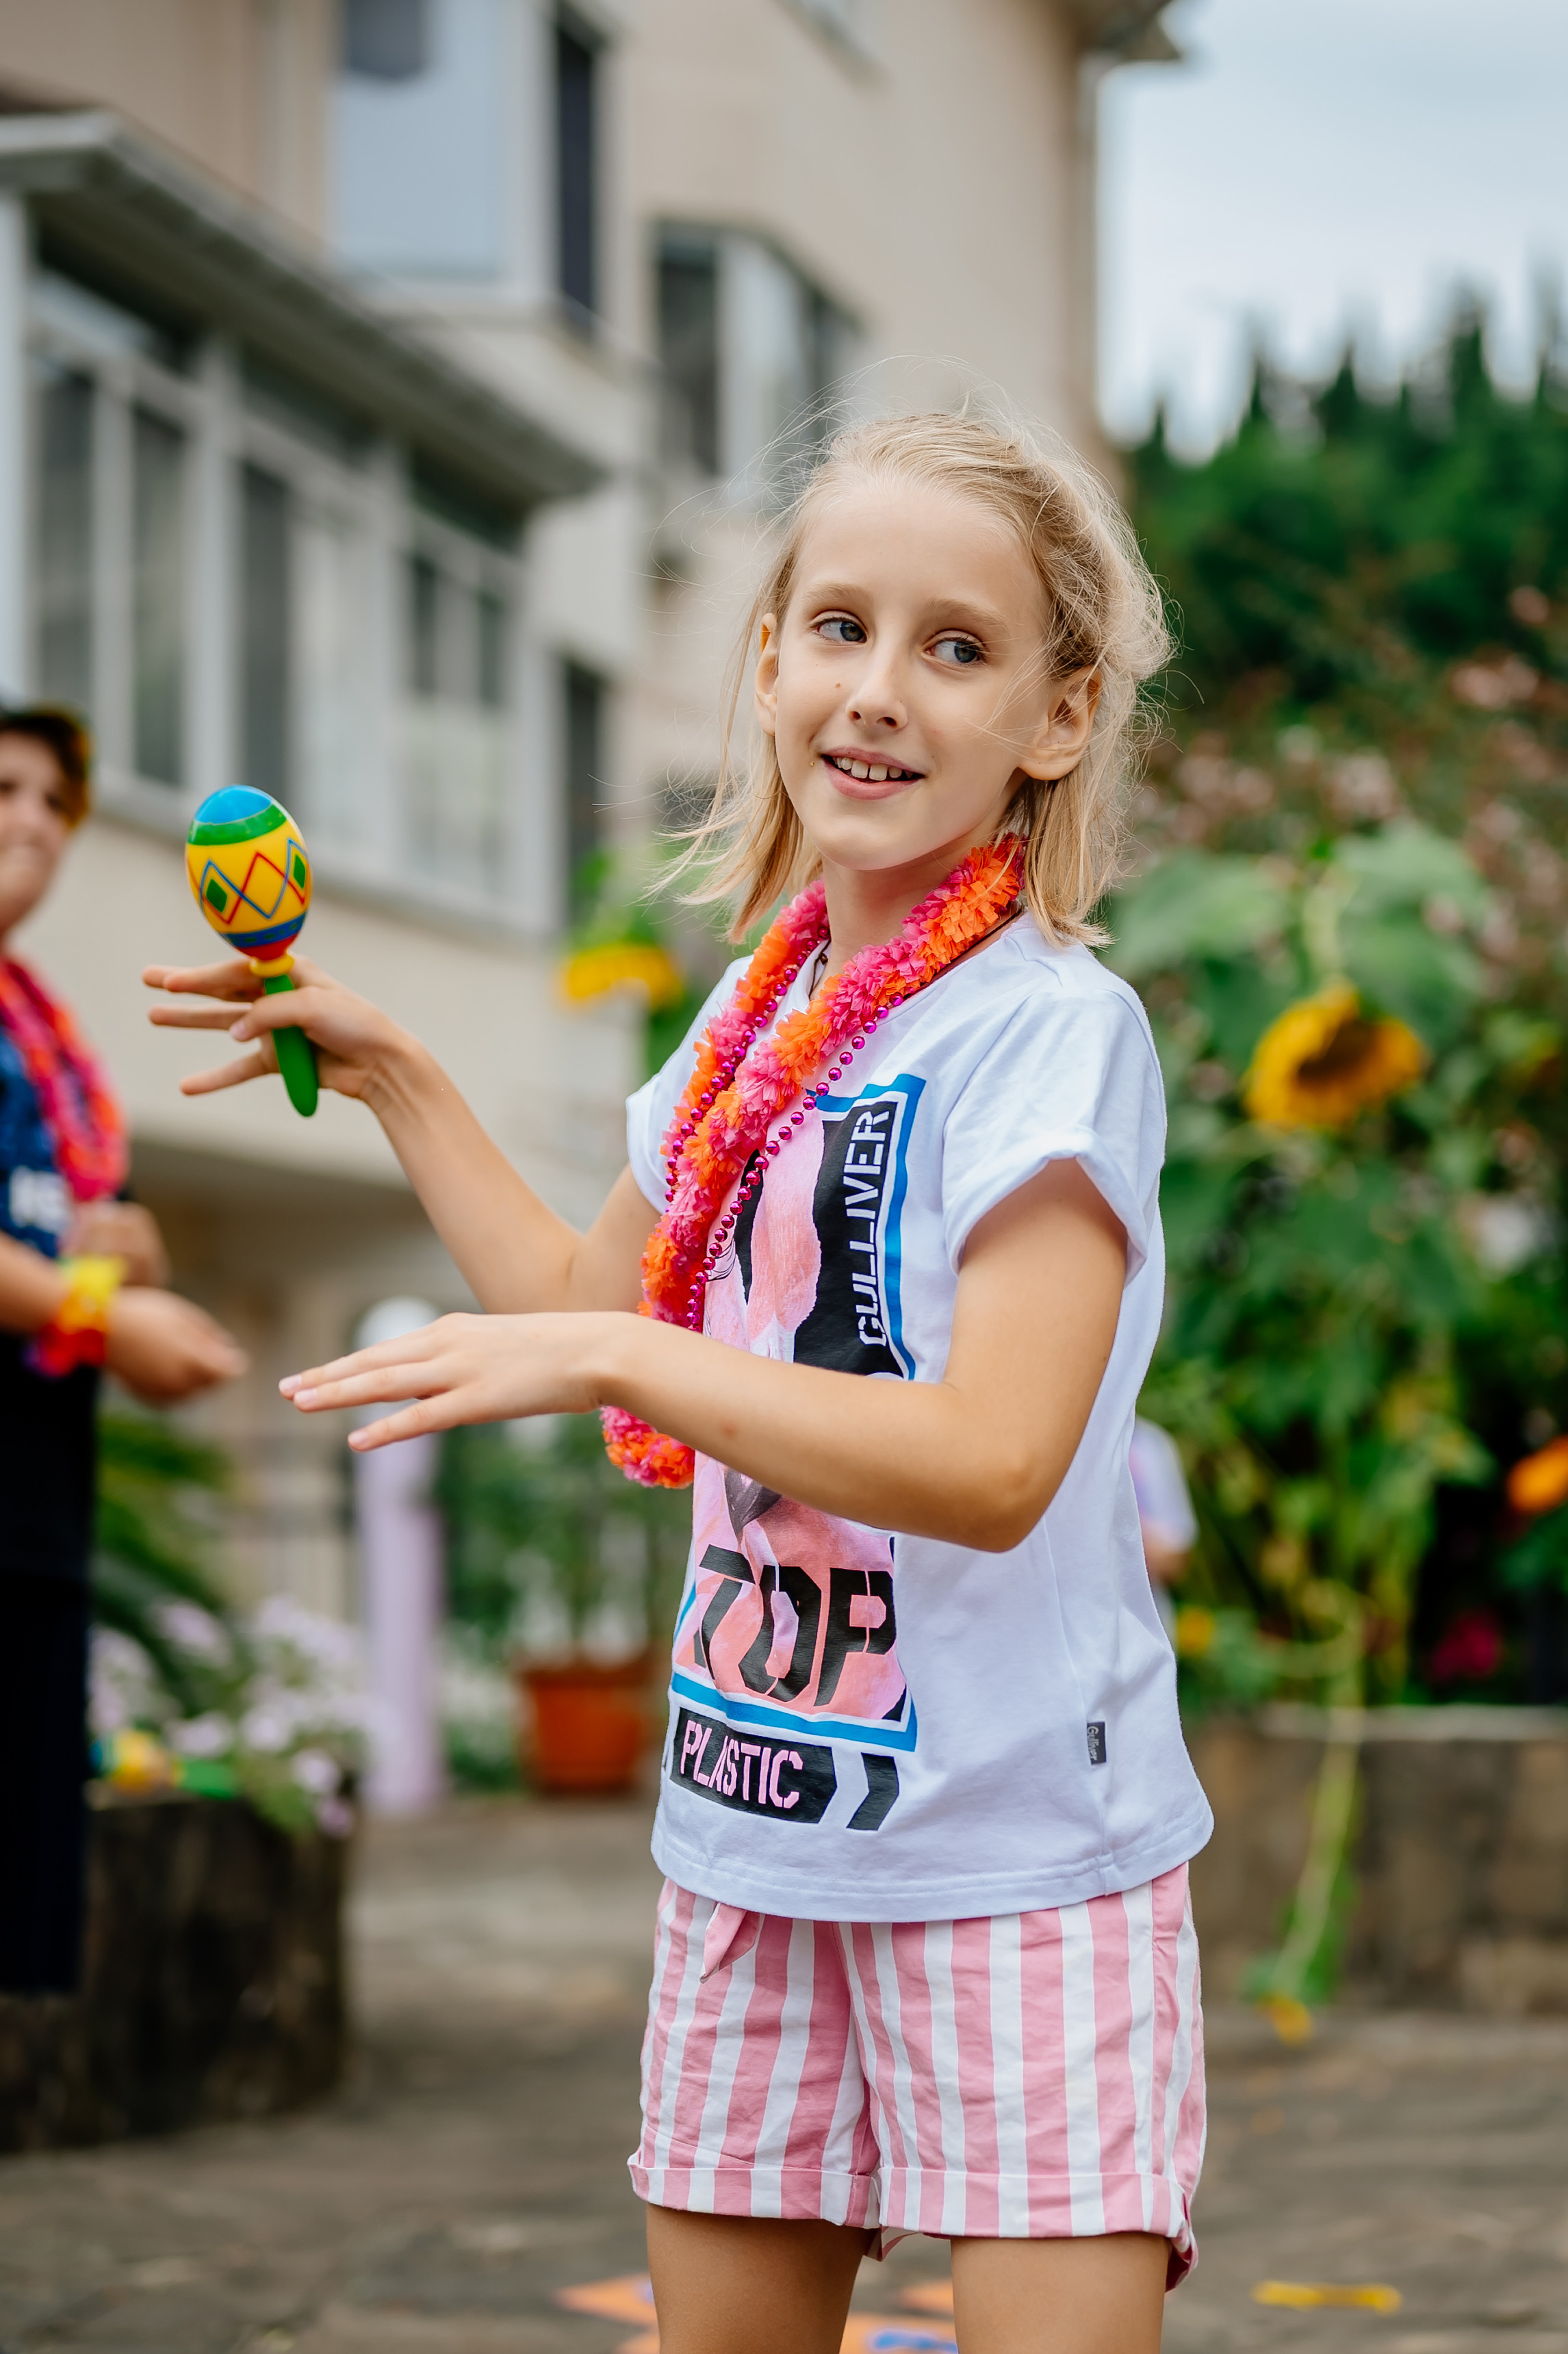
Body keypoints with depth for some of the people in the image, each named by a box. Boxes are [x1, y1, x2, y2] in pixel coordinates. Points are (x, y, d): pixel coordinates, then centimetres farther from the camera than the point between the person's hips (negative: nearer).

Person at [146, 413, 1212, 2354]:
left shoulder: (1052, 1029, -14)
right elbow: (587, 1314, 25)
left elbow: (996, 1463, -23)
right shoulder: (756, 1023, 9)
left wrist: (622, 1359, -25)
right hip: (757, 1834, 7)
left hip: (1017, 1854, -7)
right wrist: (390, 1079, 23)